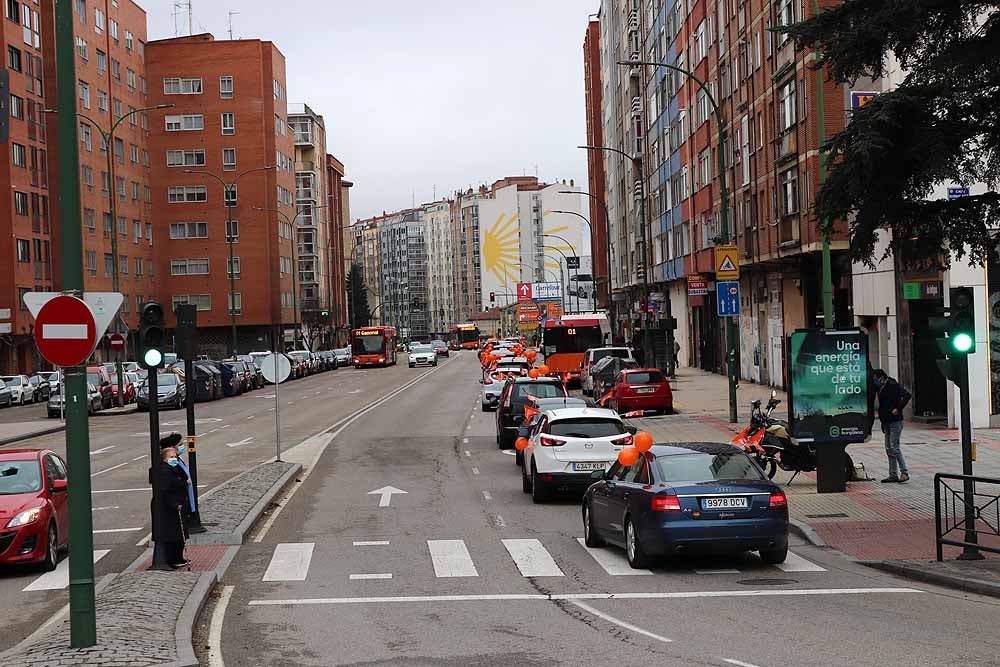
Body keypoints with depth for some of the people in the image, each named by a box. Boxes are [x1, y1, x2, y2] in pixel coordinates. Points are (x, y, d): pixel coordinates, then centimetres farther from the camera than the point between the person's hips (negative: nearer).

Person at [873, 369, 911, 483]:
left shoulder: (893, 385, -11)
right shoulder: (880, 388, 14)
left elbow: (907, 395, -21)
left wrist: (898, 408, -22)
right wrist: (882, 422, 17)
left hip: (895, 421, -9)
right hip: (887, 422, 9)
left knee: (894, 447, -11)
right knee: (889, 449, 8)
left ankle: (905, 473, -6)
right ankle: (893, 475, 12)